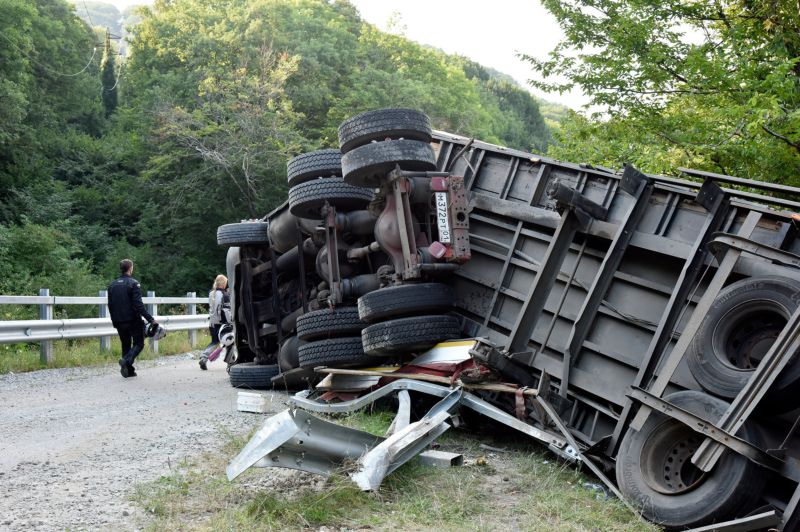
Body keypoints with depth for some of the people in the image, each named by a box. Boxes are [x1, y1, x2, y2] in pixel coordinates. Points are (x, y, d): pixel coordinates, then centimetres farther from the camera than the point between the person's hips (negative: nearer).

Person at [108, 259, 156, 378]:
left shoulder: (112, 285, 9)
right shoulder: (133, 283, -12)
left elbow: (110, 305, 14)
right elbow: (138, 304, -18)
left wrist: (114, 321, 24)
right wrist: (150, 319, -16)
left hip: (119, 322, 6)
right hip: (133, 321, -6)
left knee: (126, 345, 15)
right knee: (138, 343, 4)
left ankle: (129, 370, 11)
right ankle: (126, 360, -21)